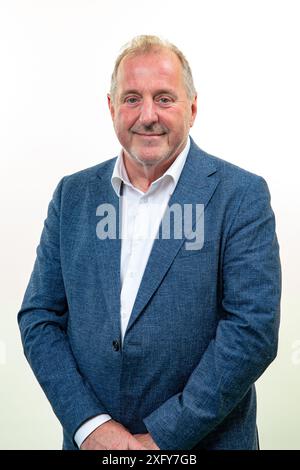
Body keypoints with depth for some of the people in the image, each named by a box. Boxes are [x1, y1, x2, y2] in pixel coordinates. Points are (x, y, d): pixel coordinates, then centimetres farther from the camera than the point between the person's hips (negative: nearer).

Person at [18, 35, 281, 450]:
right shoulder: (72, 194, -1)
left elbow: (254, 329, -16)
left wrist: (164, 437, -16)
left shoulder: (242, 194, -11)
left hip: (204, 439, -2)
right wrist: (90, 425, -11)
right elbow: (38, 317, -1)